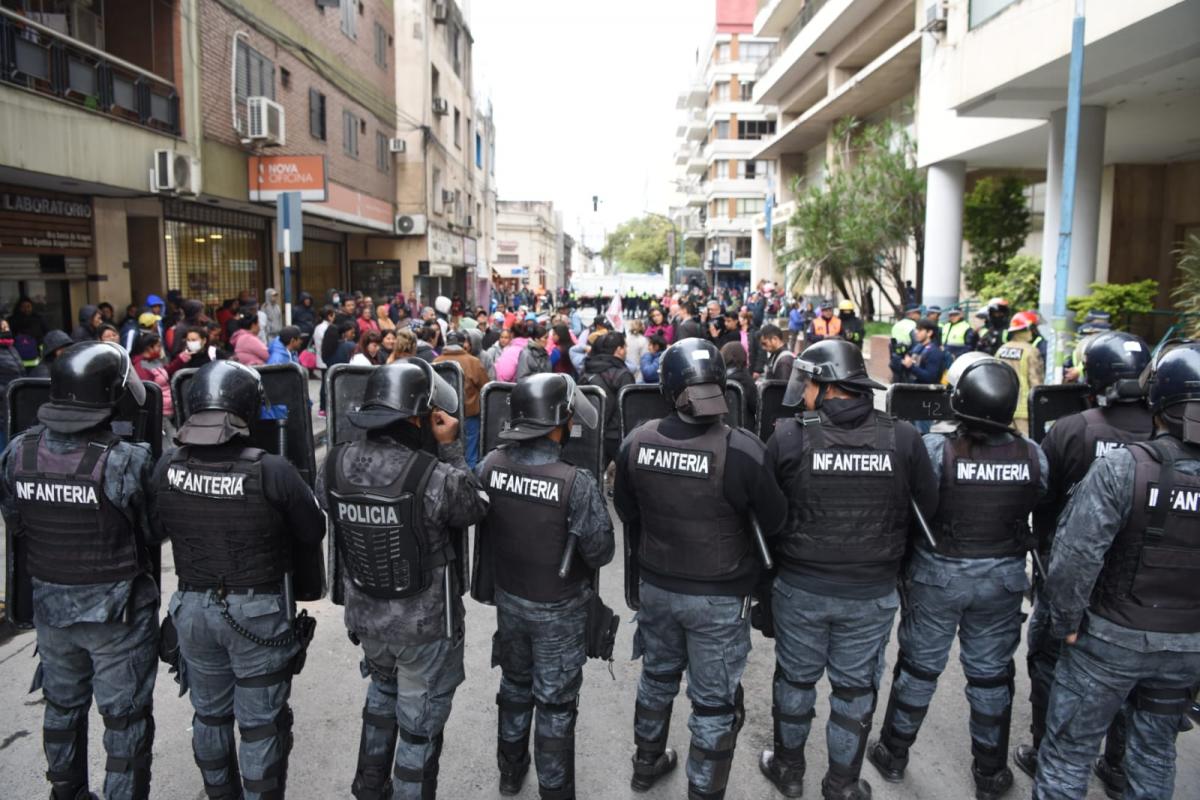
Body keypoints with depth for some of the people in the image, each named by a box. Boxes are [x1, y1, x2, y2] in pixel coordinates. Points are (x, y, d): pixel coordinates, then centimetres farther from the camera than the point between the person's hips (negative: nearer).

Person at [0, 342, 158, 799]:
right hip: (117, 608, -6)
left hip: (49, 605, 6)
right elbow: (158, 527, -14)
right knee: (125, 716, 10)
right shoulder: (127, 461, -26)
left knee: (62, 706, 26)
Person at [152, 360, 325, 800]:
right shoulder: (272, 471, -24)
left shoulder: (167, 467, -10)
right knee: (261, 724, 10)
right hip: (258, 611, -5)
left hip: (193, 607, 5)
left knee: (209, 715, 24)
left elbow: (157, 529, 7)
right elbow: (314, 530, -9)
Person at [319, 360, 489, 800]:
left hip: (365, 613, 6)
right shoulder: (435, 477, -28)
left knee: (383, 691, 33)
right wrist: (451, 448, -7)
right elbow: (477, 507, -9)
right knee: (420, 723, 15)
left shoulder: (334, 464, -13)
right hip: (425, 622, -6)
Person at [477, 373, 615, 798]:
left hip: (507, 597, 5)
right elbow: (601, 551, -19)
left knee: (515, 684, 26)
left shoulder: (490, 465, -15)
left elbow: (481, 524, 1)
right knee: (555, 702, 13)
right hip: (558, 609, -5)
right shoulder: (576, 483, -29)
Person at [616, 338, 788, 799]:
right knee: (714, 701, 12)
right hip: (718, 596, -5)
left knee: (657, 677, 27)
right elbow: (775, 521, -10)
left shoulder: (636, 443, -12)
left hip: (655, 585, 5)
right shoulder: (740, 450, -26)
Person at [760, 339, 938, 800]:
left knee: (795, 678, 19)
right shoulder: (903, 438, -10)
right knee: (856, 687, 17)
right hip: (873, 591, 1)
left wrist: (774, 564, 13)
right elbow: (930, 511, -1)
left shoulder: (788, 437, -14)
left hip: (800, 587, 0)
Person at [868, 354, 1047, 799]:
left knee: (918, 666, 14)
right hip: (1004, 578, 2)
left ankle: (894, 755, 31)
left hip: (938, 574, -2)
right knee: (992, 673, 17)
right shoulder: (1033, 456, -10)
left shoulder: (934, 449, -21)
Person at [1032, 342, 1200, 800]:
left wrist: (1066, 623, -10)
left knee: (1068, 752, 9)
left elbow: (1075, 557, -24)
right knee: (1157, 750, 24)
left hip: (1113, 637, -5)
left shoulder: (1122, 468, -22)